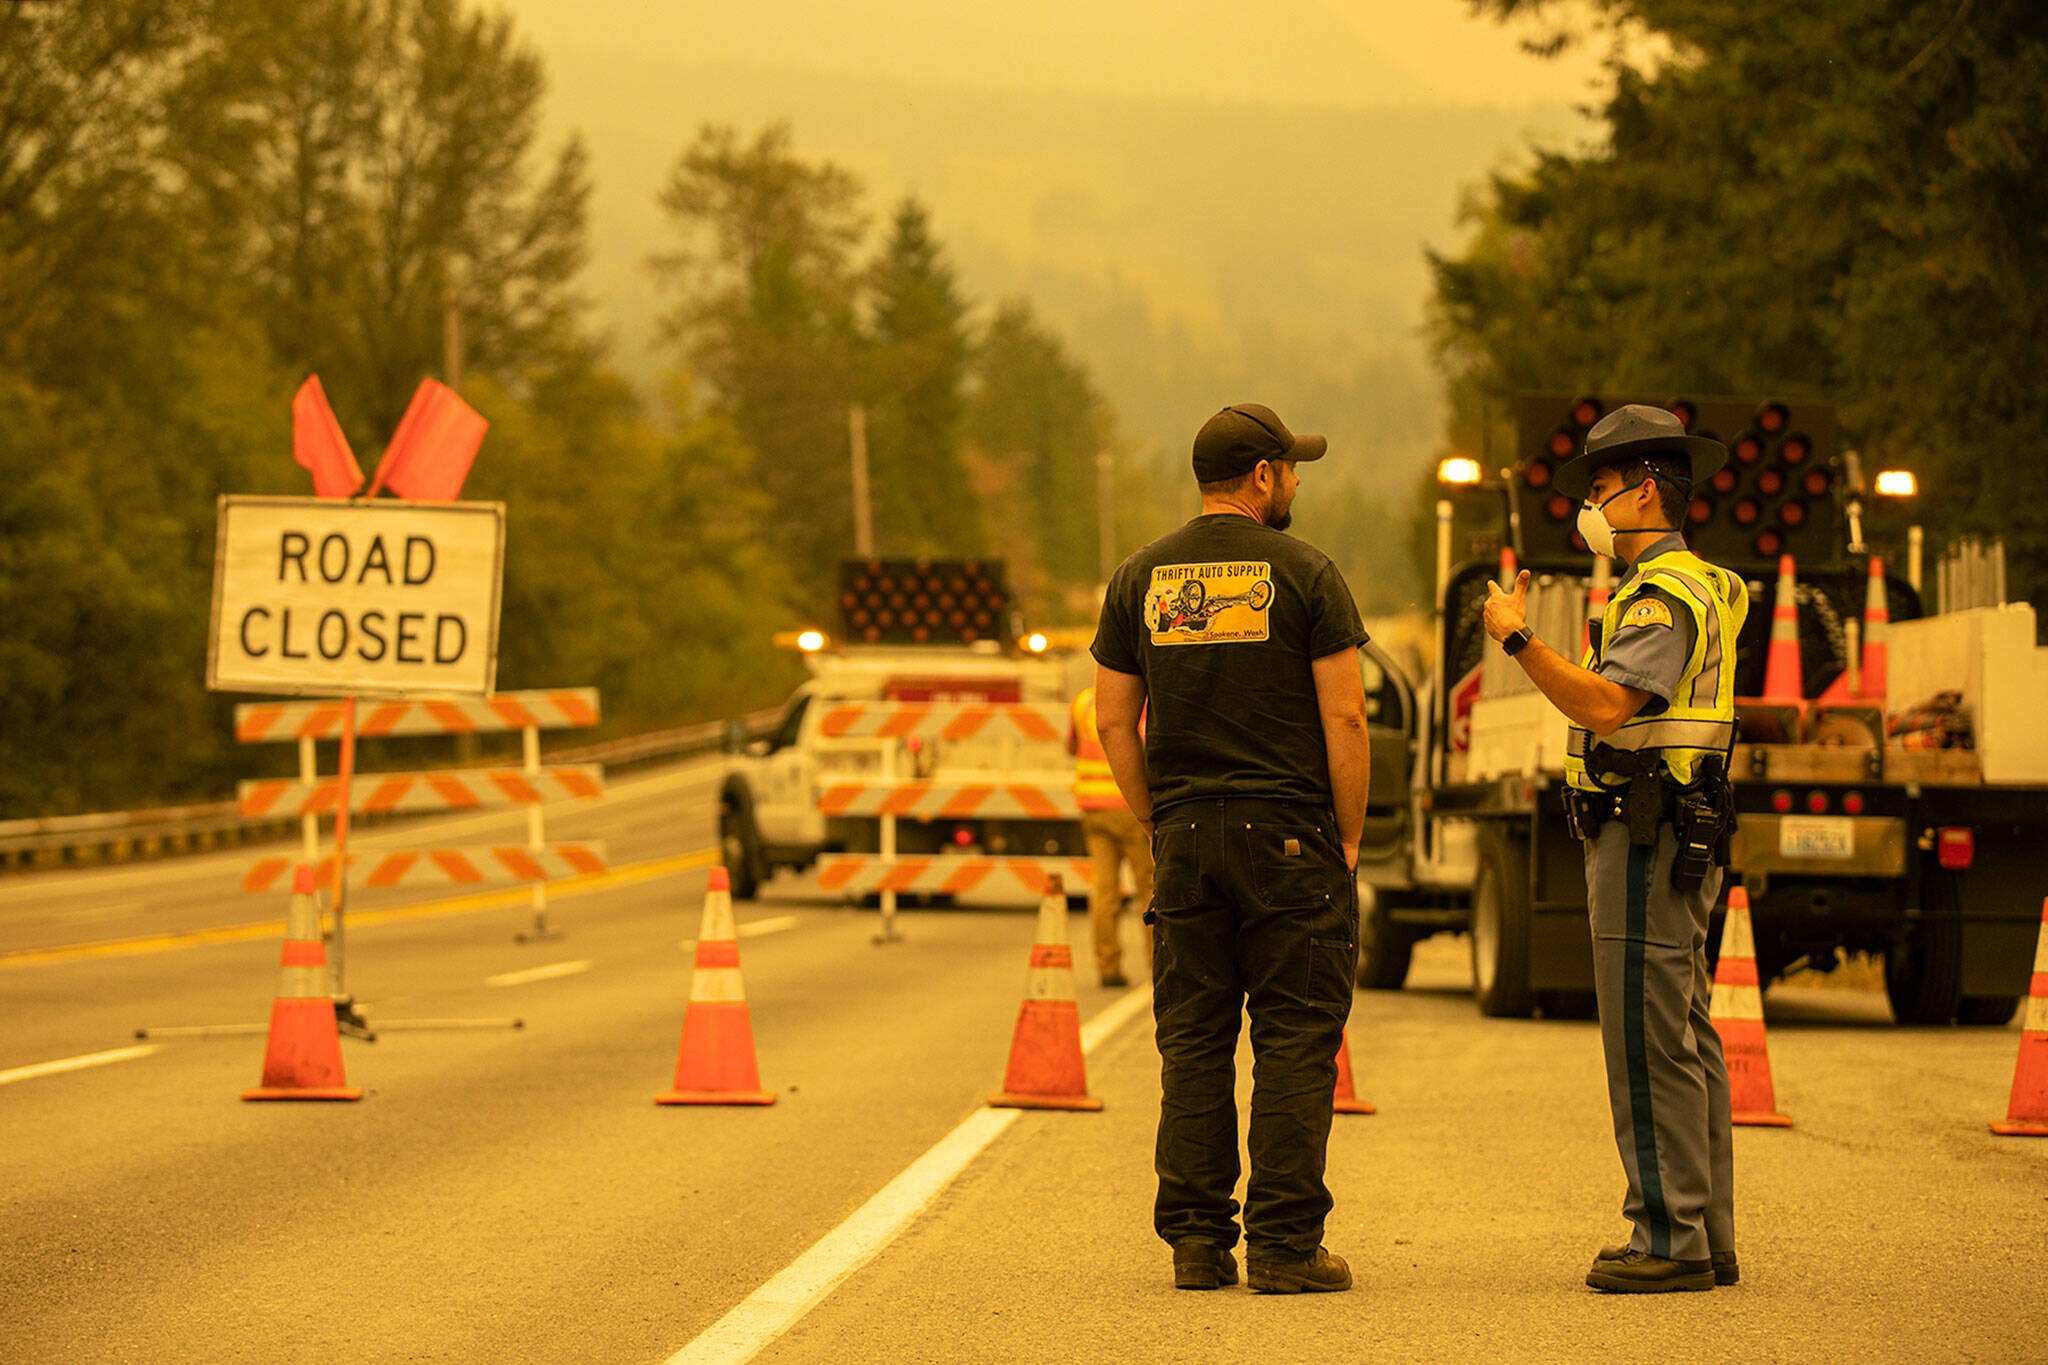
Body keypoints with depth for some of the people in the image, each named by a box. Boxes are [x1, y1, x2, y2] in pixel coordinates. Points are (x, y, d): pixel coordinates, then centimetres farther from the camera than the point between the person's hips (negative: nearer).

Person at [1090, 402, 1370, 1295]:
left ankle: (1194, 1240, 6)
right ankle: (1284, 1244, -4)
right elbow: (1344, 717, -8)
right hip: (1289, 833, -4)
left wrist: (1159, 827, 15)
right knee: (1295, 1040, -1)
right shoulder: (1303, 574, -5)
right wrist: (1349, 837, 1)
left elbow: (1114, 721, 8)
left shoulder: (1141, 578, 8)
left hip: (1184, 841, 4)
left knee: (1192, 1044, 7)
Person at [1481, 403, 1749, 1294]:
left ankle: (1670, 1240, -10)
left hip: (1645, 839, -11)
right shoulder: (1686, 586, 20)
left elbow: (1605, 706, -26)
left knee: (1651, 1044, -10)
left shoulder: (1667, 592, -14)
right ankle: (1707, 1237, 12)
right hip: (1680, 842, 11)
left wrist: (1518, 638, -20)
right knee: (1686, 1041, 10)